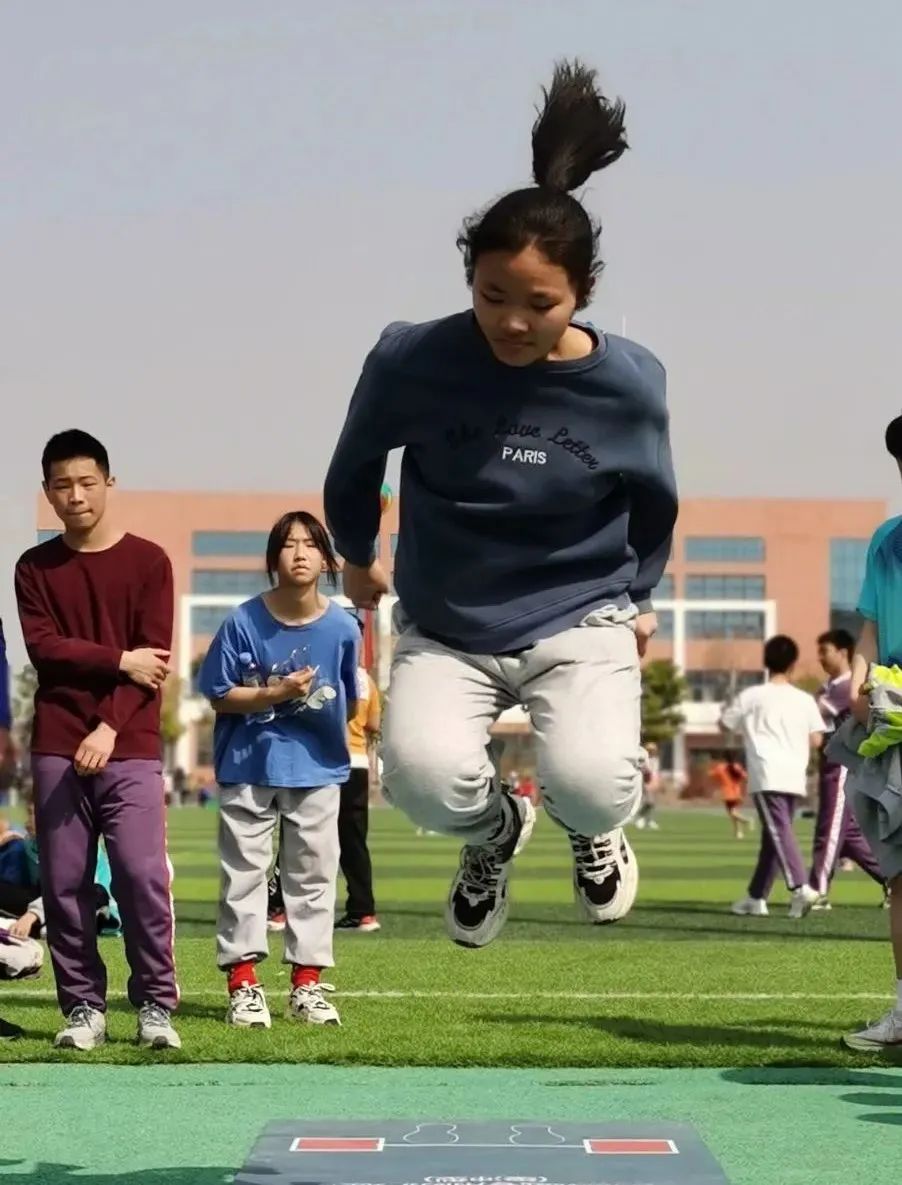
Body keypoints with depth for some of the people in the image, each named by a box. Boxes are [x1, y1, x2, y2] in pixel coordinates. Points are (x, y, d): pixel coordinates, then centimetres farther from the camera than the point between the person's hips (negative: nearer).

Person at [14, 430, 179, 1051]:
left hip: (131, 749, -2)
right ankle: (84, 1008, 9)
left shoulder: (148, 561, 4)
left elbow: (153, 656, -3)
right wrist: (120, 661, -8)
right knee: (64, 882, 1)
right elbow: (42, 648, -1)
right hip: (57, 749, 2)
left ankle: (156, 1005, -1)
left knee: (143, 874, -10)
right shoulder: (35, 568, 11)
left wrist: (109, 728, -12)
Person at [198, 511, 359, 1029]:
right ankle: (243, 983, 6)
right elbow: (220, 694, -8)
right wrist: (276, 694, -18)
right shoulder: (244, 622, -12)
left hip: (317, 767, 2)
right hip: (249, 767, -2)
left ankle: (307, 983, 14)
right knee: (244, 870, 1)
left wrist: (334, 736, 10)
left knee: (314, 873, 6)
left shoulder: (342, 627, -7)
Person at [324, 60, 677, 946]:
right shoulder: (411, 361, -17)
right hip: (445, 626, 0)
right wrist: (357, 556, 21)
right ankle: (494, 830, 13)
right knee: (425, 777, -28)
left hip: (579, 621, 0)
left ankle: (592, 826, 17)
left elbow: (653, 502, 7)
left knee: (593, 785, -27)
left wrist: (638, 598, 19)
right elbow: (355, 467, 6)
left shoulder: (627, 385, -15)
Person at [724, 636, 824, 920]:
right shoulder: (805, 700, 9)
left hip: (767, 776, -4)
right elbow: (816, 740, 6)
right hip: (796, 777, 5)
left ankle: (799, 887, -33)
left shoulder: (751, 696, 1)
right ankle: (756, 897, 20)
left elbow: (725, 725, 12)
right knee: (772, 836, 14)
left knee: (779, 832, -14)